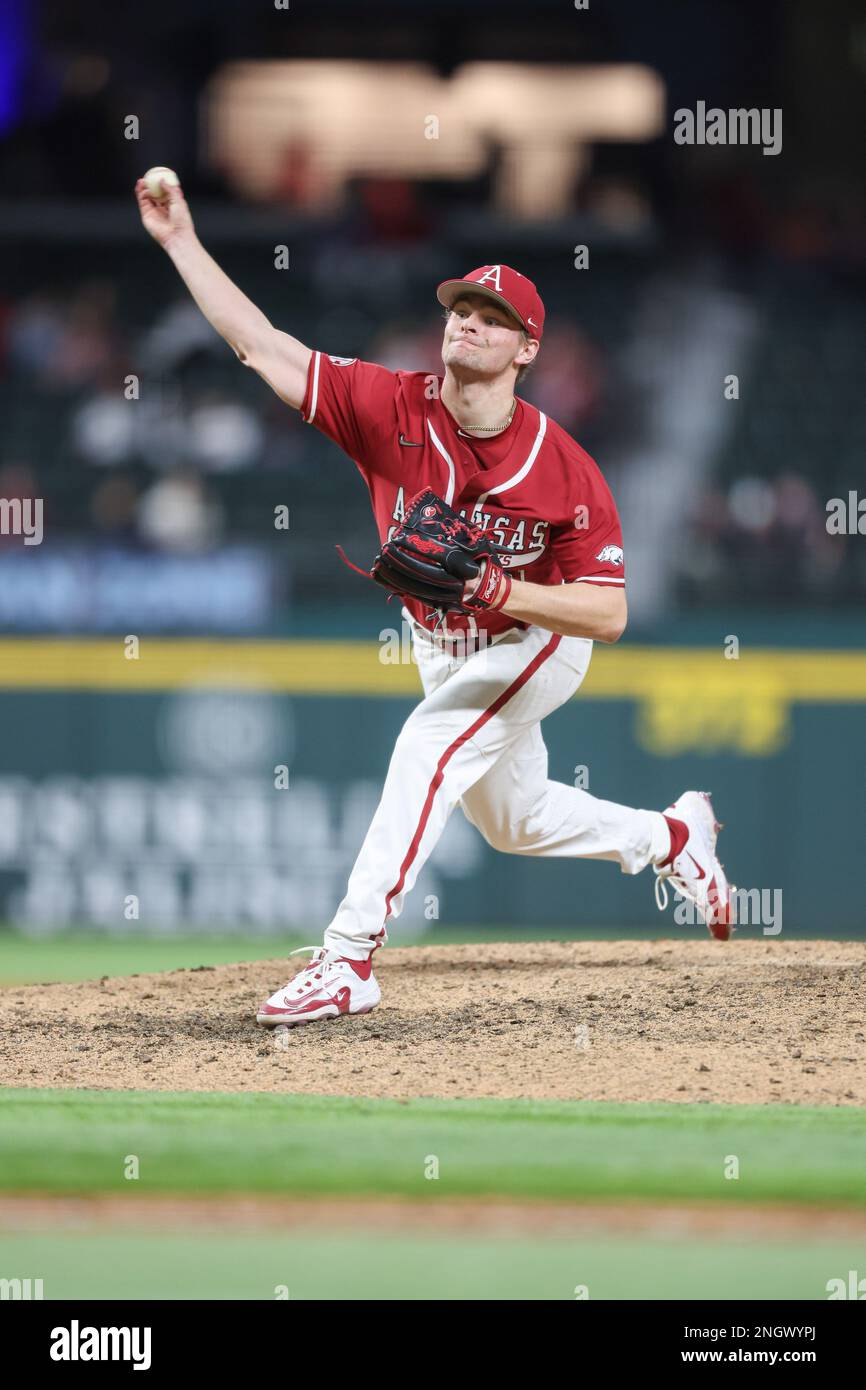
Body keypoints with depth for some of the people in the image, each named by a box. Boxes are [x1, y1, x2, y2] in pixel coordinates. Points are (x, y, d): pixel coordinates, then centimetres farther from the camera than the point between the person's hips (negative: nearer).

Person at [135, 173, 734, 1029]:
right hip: (443, 650, 6)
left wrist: (496, 587, -40)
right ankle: (672, 836, 48)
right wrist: (181, 242, -29)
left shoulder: (563, 470, -28)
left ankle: (348, 958, -31)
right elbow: (257, 343, -22)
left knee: (429, 747, -29)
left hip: (539, 644, -6)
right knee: (513, 821, 20)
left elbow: (607, 613, -27)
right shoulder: (389, 409, -20)